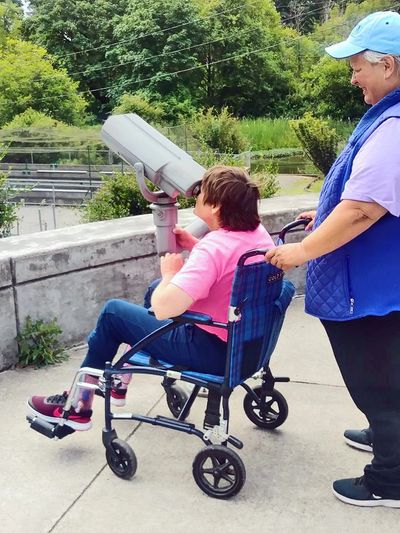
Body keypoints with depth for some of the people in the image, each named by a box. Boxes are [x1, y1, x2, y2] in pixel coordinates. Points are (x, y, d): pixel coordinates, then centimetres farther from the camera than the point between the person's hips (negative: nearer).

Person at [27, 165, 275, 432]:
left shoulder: (213, 248, -28)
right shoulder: (257, 231, -2)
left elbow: (163, 308, -36)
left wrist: (170, 273, -15)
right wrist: (194, 245, 6)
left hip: (212, 351, -9)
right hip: (245, 343, 9)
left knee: (113, 312, 7)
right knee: (156, 289, 27)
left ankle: (78, 407, 23)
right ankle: (121, 380, 39)